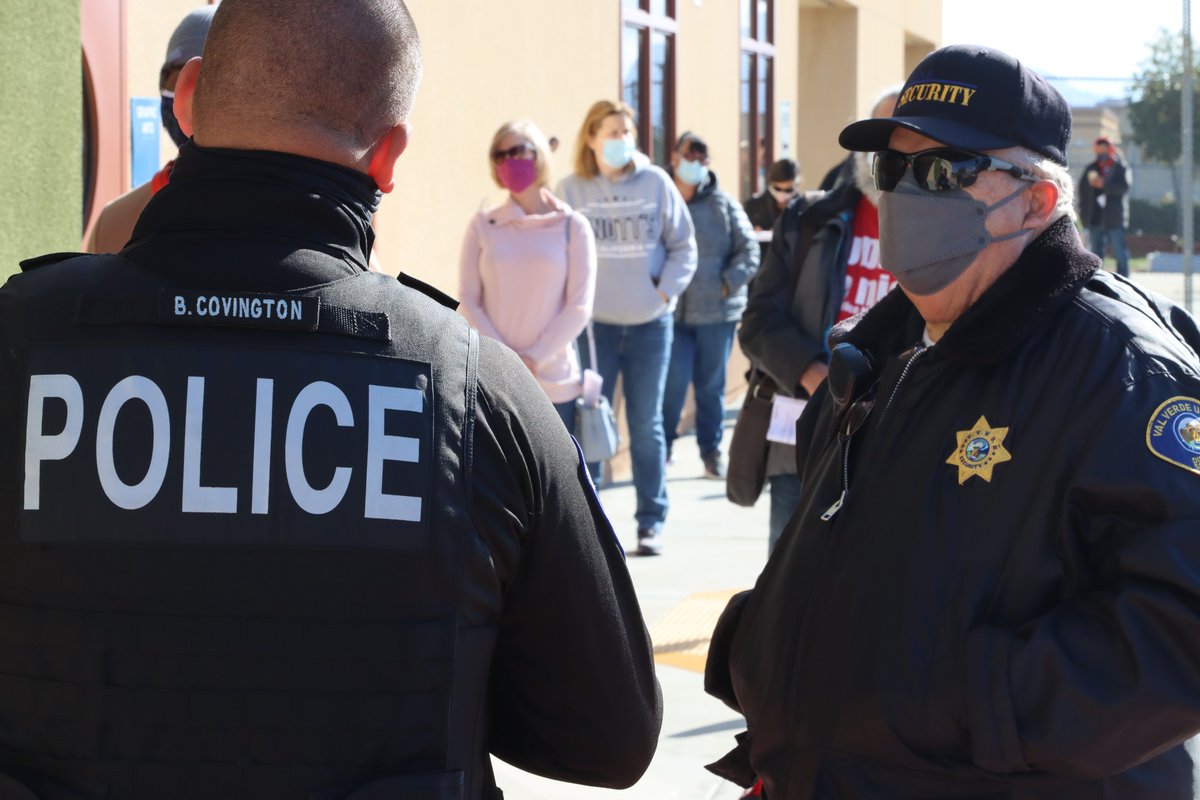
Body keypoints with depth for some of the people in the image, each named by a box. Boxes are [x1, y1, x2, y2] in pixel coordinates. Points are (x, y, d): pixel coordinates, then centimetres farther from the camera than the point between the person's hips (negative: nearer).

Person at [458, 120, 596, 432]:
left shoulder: (572, 227, 2)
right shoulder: (483, 225, 5)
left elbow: (579, 306, -3)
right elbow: (468, 301, 1)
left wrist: (534, 359, -11)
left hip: (555, 381, 0)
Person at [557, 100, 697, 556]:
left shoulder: (656, 183, 0)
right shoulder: (571, 190, -2)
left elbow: (683, 247, 4)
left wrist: (665, 292, -6)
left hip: (650, 323, 1)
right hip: (593, 324, -1)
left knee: (646, 424, 7)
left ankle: (651, 521, 14)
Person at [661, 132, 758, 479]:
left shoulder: (723, 204, 3)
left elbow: (749, 250, 5)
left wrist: (729, 283, -7)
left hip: (717, 311, 1)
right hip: (672, 311, -1)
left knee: (711, 384, 8)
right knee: (673, 381, -7)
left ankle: (711, 450, 20)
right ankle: (662, 445, 14)